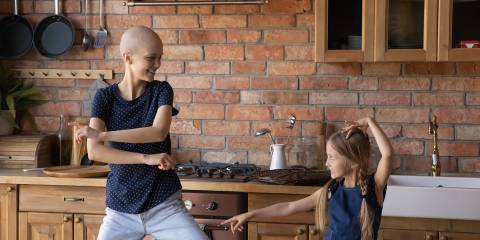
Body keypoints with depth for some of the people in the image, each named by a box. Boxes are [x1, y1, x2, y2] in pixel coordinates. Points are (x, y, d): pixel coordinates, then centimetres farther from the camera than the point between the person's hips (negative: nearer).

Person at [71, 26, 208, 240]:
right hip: (120, 210, 1)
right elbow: (94, 151, -14)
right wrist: (147, 158, -21)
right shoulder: (105, 97, -2)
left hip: (165, 205, 0)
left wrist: (102, 134, -19)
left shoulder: (161, 90, 0)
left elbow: (158, 132, -18)